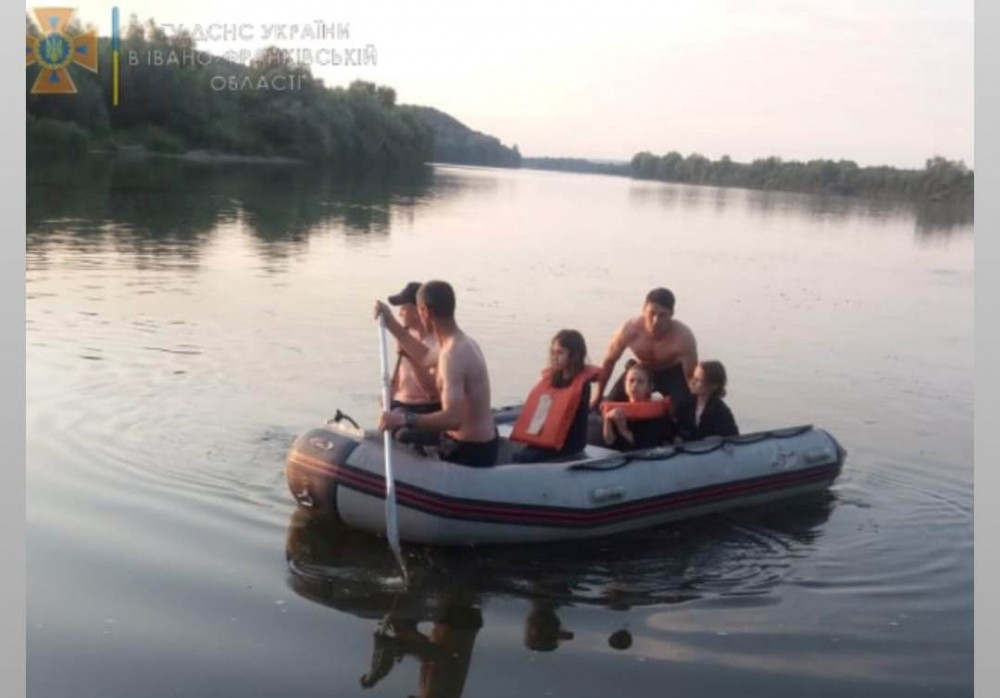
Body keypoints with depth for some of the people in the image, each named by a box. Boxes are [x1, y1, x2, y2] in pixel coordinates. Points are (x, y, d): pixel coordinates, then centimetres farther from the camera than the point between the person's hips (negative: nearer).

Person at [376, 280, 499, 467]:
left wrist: (404, 419, -36)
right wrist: (390, 323, 27)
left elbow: (453, 419, -36)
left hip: (470, 451, -10)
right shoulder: (461, 342, 6)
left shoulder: (453, 354, -25)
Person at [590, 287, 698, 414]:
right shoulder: (629, 329, -31)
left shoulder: (683, 336, -37)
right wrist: (598, 395, -3)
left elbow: (692, 377, -28)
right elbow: (609, 361, -12)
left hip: (673, 373, -3)